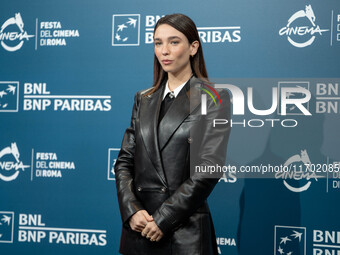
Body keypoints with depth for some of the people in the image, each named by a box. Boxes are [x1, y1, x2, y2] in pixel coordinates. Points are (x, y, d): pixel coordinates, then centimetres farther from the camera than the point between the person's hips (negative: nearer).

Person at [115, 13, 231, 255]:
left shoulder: (214, 98, -4)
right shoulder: (144, 99, 12)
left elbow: (209, 168, -12)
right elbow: (125, 160, 8)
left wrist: (163, 219, -14)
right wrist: (132, 210, -8)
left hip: (185, 230, -4)